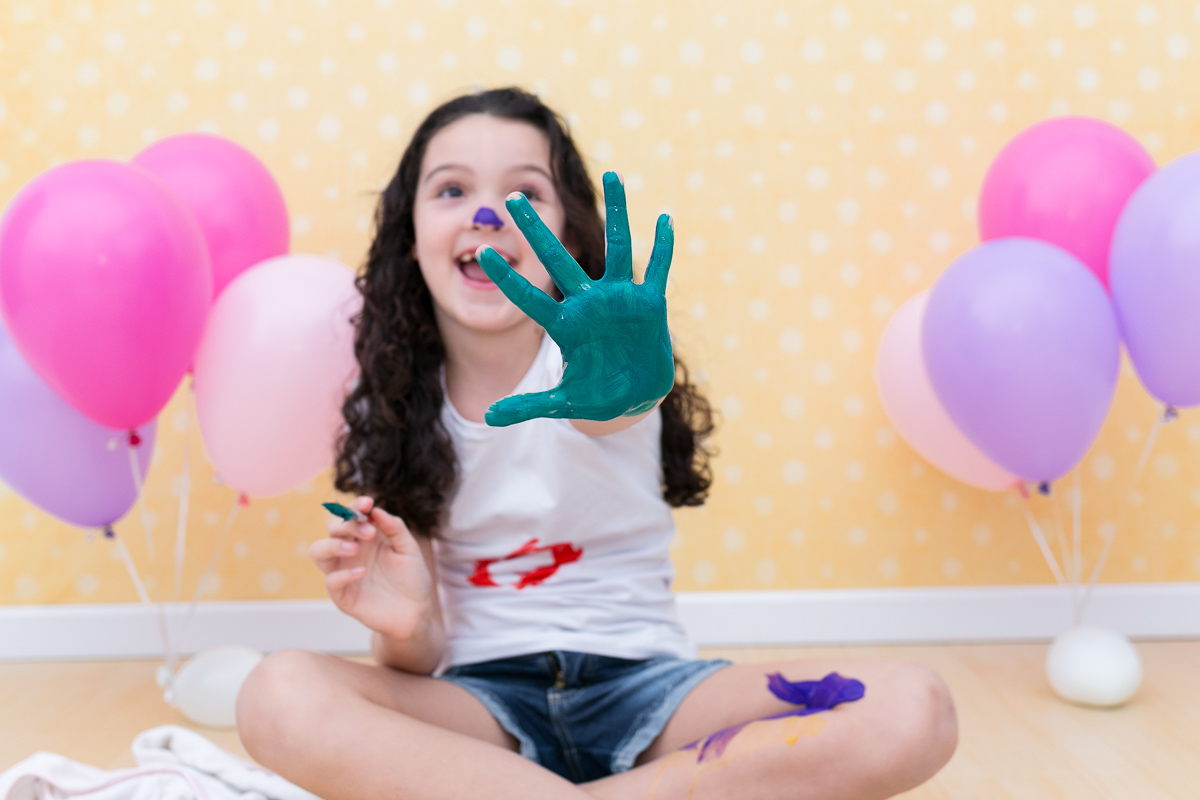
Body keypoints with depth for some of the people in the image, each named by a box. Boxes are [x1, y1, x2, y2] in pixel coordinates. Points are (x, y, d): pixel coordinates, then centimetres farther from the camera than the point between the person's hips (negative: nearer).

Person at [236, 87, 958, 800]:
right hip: (485, 703, 1)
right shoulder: (392, 408, 1)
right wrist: (404, 627, -24)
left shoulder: (594, 353, -5)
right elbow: (421, 661, 1)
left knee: (912, 710, -24)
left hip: (644, 684, 0)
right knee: (280, 696, -30)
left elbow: (618, 400, -33)